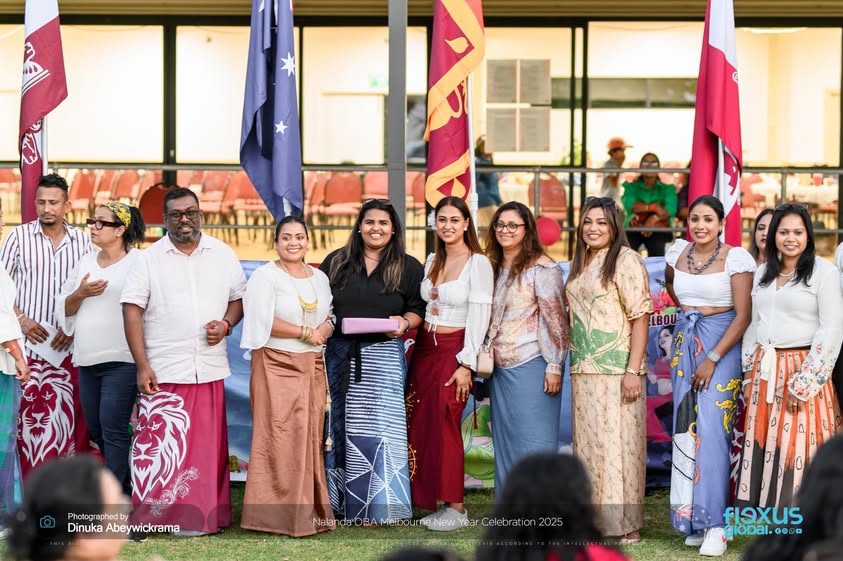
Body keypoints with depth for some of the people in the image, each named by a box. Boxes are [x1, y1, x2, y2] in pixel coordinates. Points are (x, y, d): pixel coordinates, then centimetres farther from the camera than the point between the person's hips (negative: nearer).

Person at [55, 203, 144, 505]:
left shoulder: (139, 262, -6)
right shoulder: (86, 261, 14)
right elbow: (64, 308, 15)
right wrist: (81, 293, -7)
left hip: (122, 360, -7)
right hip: (87, 359, 7)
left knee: (113, 429, -10)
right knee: (96, 430, 12)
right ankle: (127, 485, 28)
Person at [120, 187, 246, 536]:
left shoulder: (223, 255, 9)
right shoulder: (150, 258, 1)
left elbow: (239, 297, 16)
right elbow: (132, 310, -2)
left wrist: (226, 324, -6)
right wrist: (142, 365, -9)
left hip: (210, 369, 3)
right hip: (163, 371, -2)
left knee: (208, 442, 5)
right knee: (160, 440, -6)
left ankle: (204, 514, 12)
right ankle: (155, 515, -1)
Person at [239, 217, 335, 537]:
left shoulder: (319, 278, 16)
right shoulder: (265, 276, -3)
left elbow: (330, 316, 19)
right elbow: (263, 321, -12)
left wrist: (326, 328, -4)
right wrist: (306, 333, -12)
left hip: (312, 367, 6)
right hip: (277, 365, -5)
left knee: (310, 437, 4)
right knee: (279, 438, -9)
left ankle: (310, 510, 10)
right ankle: (279, 513, -5)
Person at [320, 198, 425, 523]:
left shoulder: (408, 268, 5)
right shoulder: (336, 262, 9)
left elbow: (419, 309, 6)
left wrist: (404, 322, -13)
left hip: (384, 354, -2)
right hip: (341, 353, 2)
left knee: (381, 422, -7)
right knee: (340, 424, 6)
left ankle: (381, 506, -1)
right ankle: (341, 501, 15)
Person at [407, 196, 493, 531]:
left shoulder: (477, 263, -9)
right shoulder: (433, 261, 12)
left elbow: (479, 316, -13)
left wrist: (466, 364, -16)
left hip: (453, 350, -7)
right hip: (424, 348, 7)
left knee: (445, 424, -7)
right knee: (419, 424, 4)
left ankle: (455, 508, 0)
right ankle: (429, 500, 12)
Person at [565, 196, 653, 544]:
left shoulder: (626, 260, -8)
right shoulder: (580, 262, 15)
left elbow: (640, 317, -12)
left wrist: (633, 370, -18)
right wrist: (574, 365, 14)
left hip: (616, 370, -8)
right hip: (584, 371, 8)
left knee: (617, 442, -5)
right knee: (588, 443, 10)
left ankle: (624, 526, 1)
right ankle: (595, 518, 18)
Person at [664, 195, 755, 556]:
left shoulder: (735, 258, -10)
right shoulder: (678, 252, 5)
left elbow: (743, 316, -13)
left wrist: (712, 360, -18)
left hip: (722, 346, -5)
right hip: (684, 343, 5)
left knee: (712, 428, -14)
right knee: (686, 428, 4)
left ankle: (714, 524, -13)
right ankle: (692, 517, 10)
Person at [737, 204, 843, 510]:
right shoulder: (763, 273, 13)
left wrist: (803, 383, -15)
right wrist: (749, 375, 10)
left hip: (801, 368, -6)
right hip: (764, 371, 6)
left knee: (797, 448, -4)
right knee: (763, 445, 5)